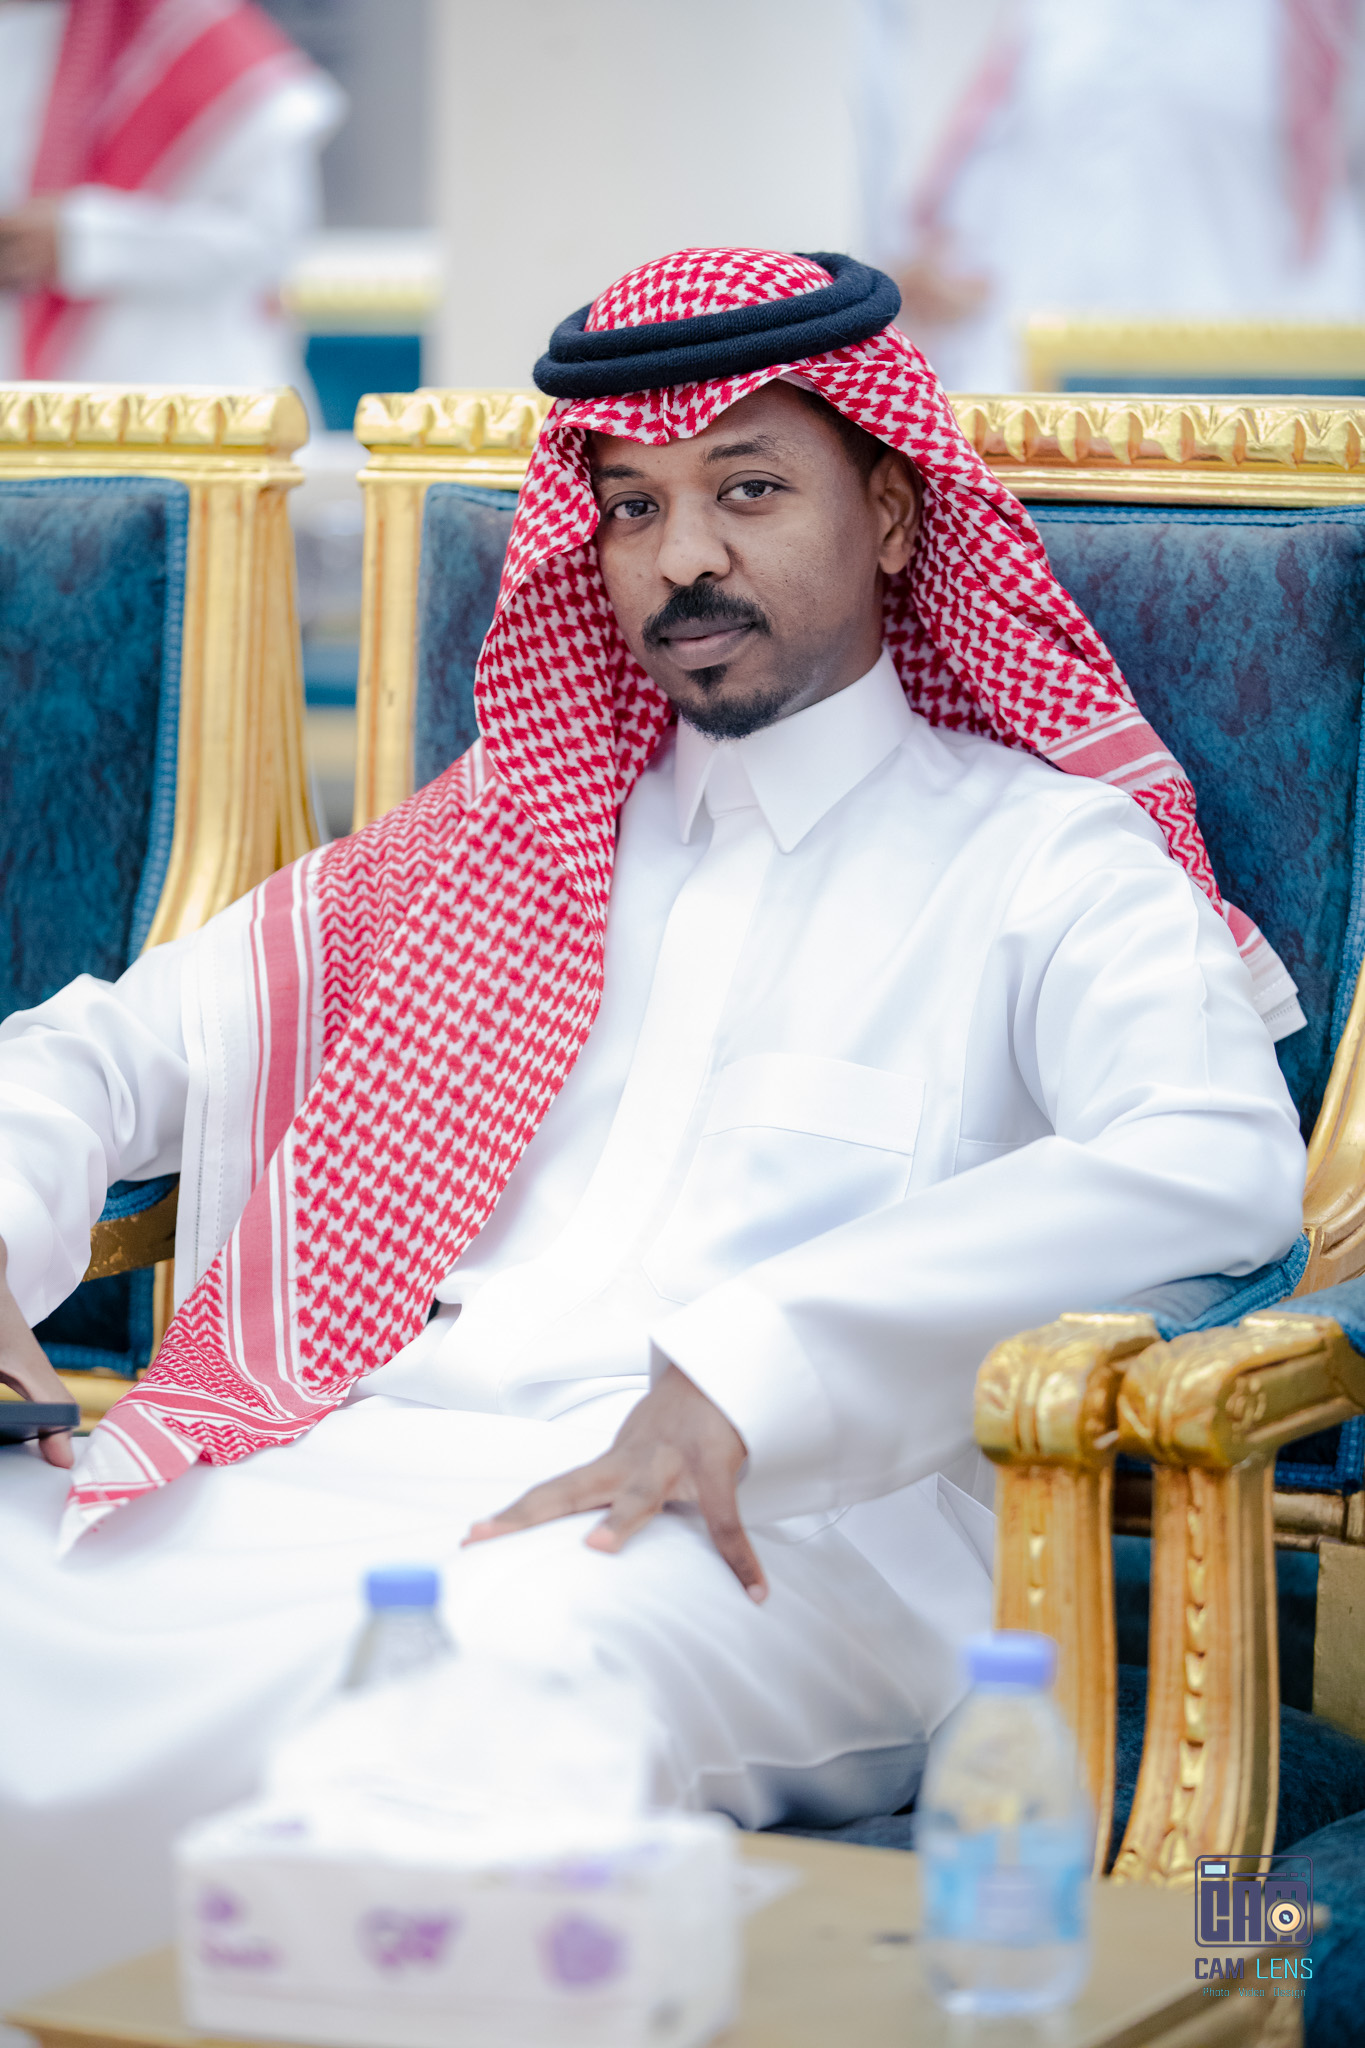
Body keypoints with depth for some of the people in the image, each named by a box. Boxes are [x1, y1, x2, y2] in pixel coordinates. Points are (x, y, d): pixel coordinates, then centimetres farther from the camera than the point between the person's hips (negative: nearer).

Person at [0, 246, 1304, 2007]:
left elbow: (1223, 1163, -10)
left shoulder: (1046, 856, 11)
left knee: (505, 1667, -39)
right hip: (359, 1459, 4)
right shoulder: (510, 841, 26)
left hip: (778, 1527, -4)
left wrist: (752, 1364, -22)